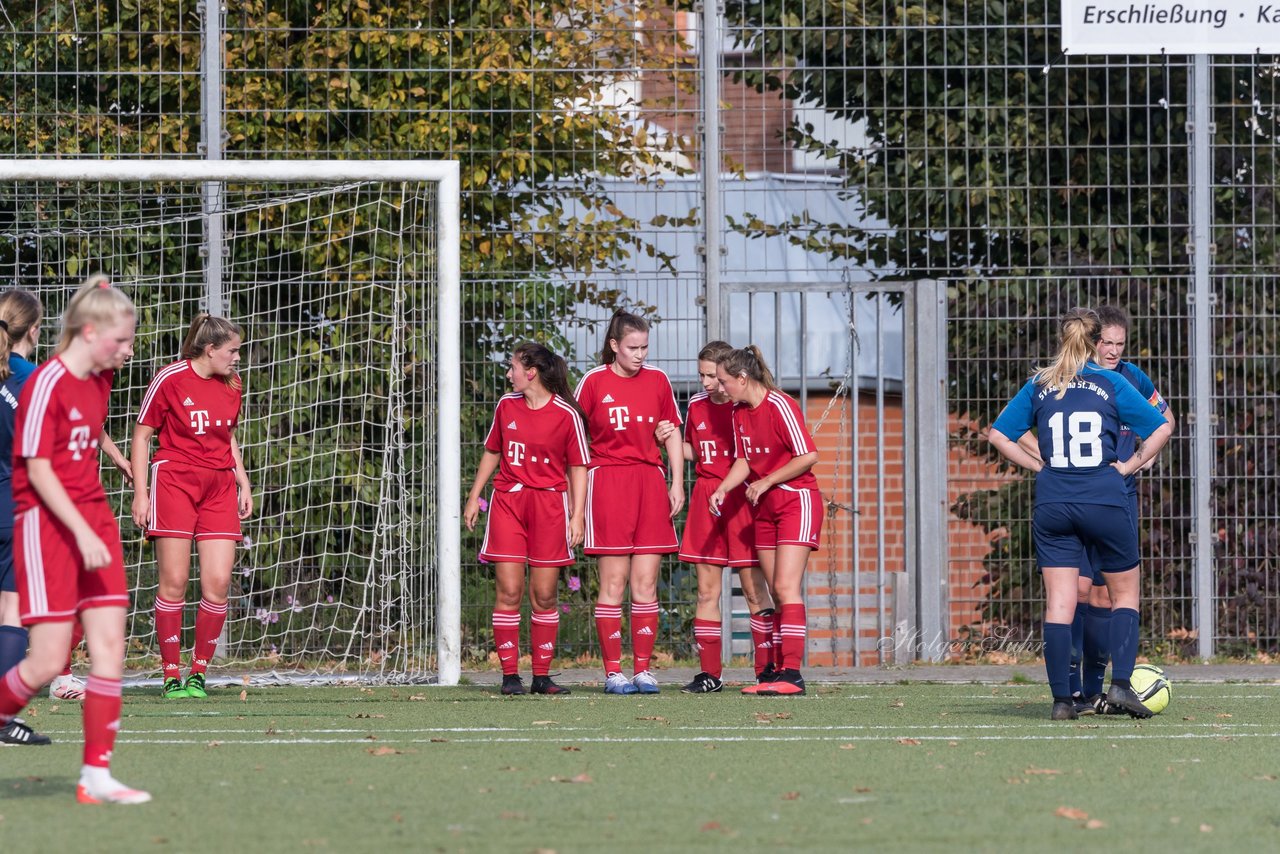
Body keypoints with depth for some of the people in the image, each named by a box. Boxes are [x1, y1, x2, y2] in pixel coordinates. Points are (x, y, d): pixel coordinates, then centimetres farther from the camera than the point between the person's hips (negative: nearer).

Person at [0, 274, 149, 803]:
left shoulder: (98, 381, 10)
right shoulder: (47, 385, -13)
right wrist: (82, 533, -21)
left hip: (92, 518, 8)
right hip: (46, 522, -8)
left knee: (110, 645, -2)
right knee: (49, 661, -10)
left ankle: (96, 774, -1)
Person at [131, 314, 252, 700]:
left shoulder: (231, 385, 13)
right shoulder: (169, 379, -5)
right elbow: (141, 435, -1)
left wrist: (243, 483, 19)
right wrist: (140, 492, -6)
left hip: (219, 486, 5)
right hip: (174, 480, -5)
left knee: (218, 583, -6)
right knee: (174, 582, -5)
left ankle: (198, 673, 5)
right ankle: (172, 676, 1)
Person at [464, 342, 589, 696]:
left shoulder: (566, 414, -4)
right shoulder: (507, 406, 9)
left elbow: (578, 467, 1)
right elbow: (492, 453, 21)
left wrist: (577, 515, -5)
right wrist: (474, 498, 19)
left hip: (549, 502, -3)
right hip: (508, 501, 3)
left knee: (544, 596, 1)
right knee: (509, 591, -5)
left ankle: (542, 676, 8)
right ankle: (510, 674, -3)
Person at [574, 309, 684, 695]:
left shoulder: (657, 380, 9)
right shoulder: (594, 382, 0)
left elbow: (672, 434, 15)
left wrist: (677, 483, 8)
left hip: (649, 483, 3)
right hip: (608, 481, -3)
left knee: (646, 583, 1)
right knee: (613, 582, -4)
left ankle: (643, 669, 5)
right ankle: (613, 671, -1)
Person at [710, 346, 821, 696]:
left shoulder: (780, 406, -16)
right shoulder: (740, 413, 9)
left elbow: (808, 456, -18)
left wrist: (766, 481, -14)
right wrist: (723, 489, -3)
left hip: (797, 501, -8)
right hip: (765, 508, 8)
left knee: (786, 588, -15)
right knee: (777, 593, 6)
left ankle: (792, 673, -19)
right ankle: (779, 672, 6)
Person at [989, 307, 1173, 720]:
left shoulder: (1038, 387, 7)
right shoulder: (1111, 384, 1)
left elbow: (999, 435, 7)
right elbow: (1161, 428, -2)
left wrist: (1037, 465, 10)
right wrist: (1130, 465, 5)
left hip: (1053, 504, 2)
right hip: (1105, 501, -2)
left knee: (1059, 603, 2)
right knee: (1125, 593, 12)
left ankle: (1061, 699, -1)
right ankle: (1120, 683, -1)